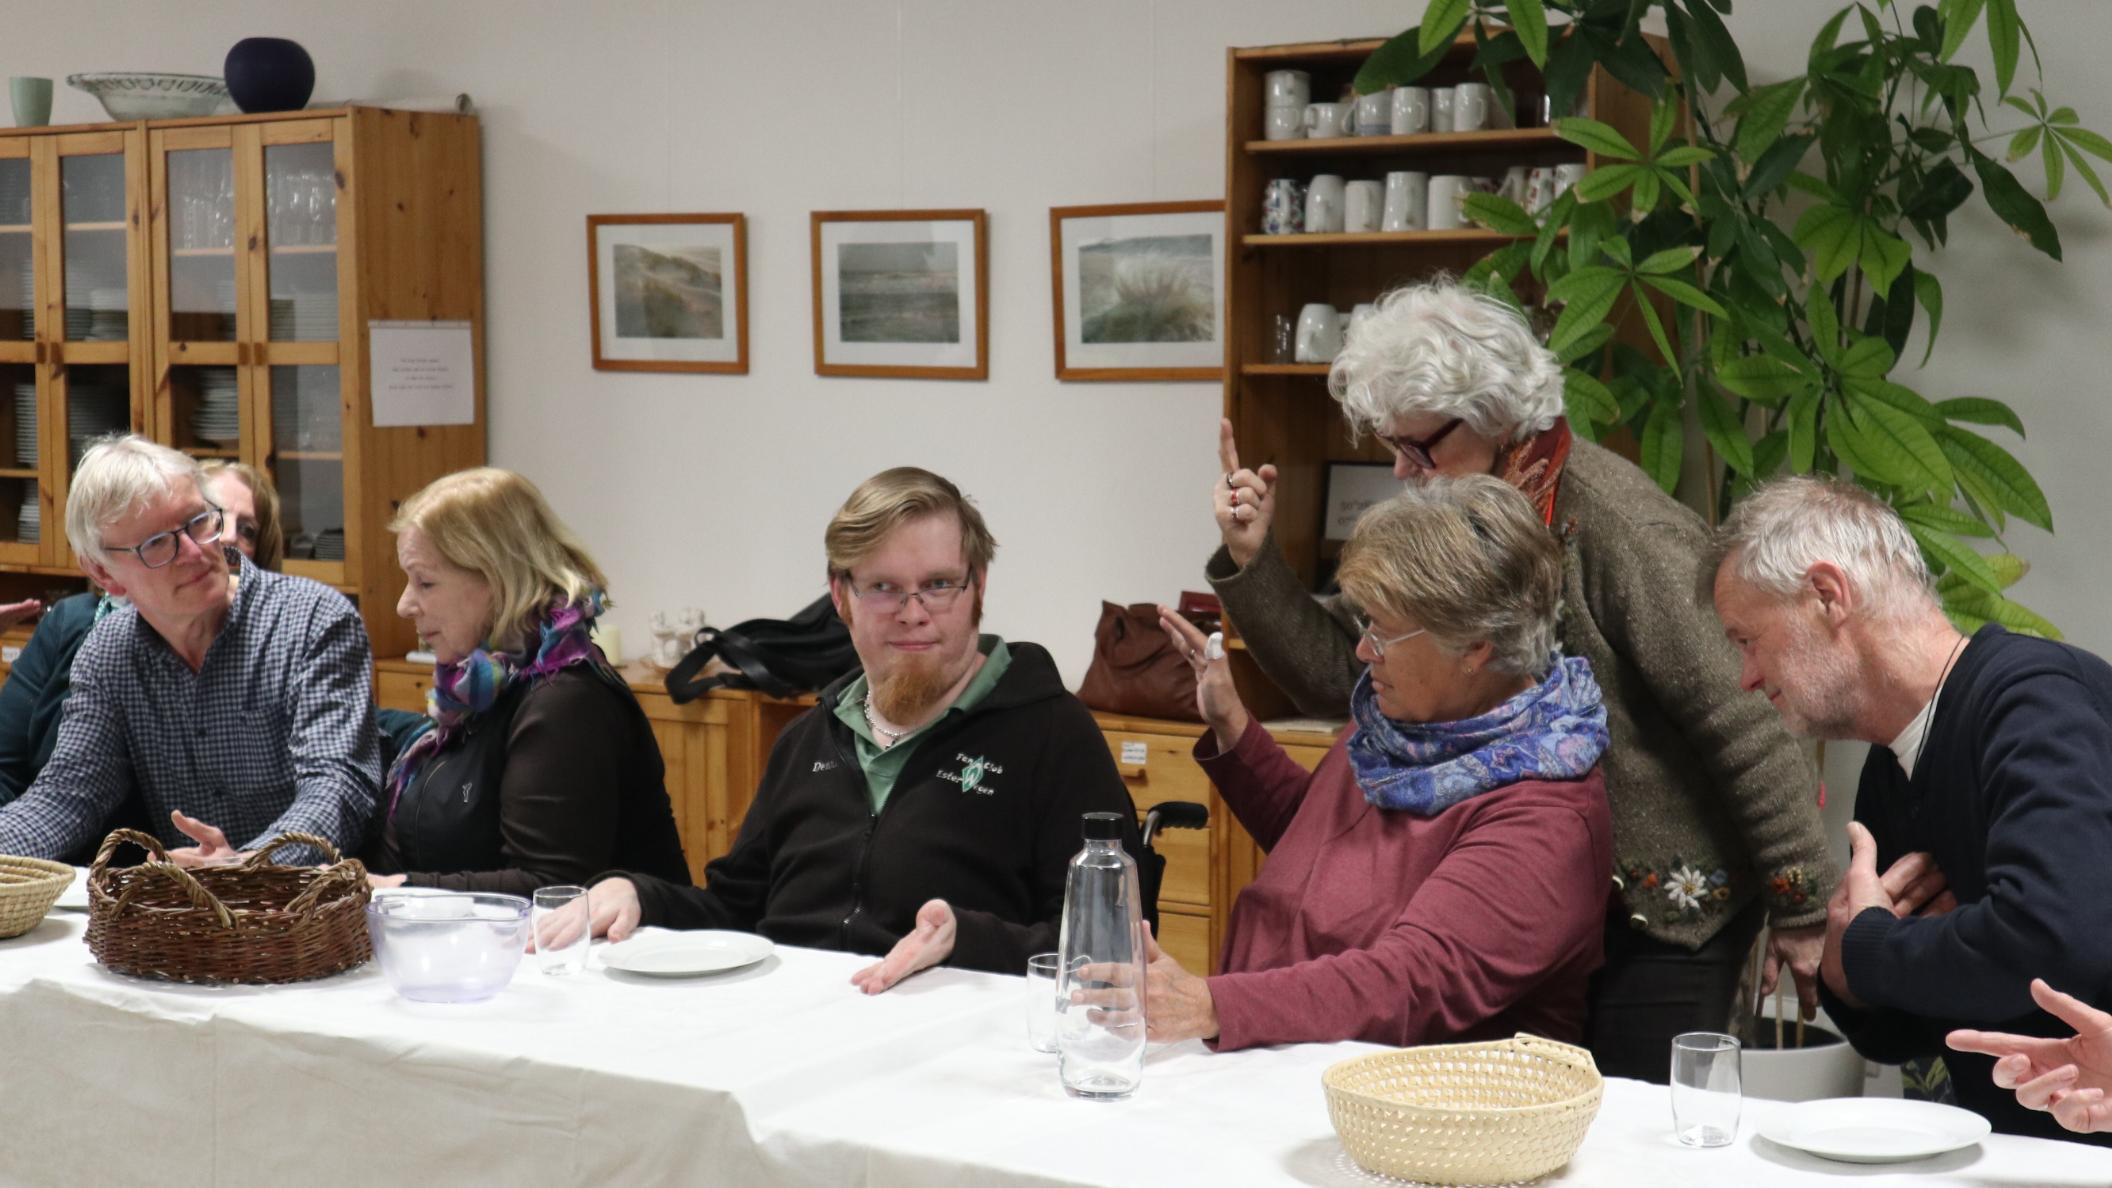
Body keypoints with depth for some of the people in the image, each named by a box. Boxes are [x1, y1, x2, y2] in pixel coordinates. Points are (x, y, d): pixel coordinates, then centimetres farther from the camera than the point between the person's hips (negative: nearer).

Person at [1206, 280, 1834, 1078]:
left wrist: (1805, 914, -18)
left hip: (1666, 910, -7)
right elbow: (1332, 670, 7)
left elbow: (1745, 724, -20)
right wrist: (1250, 561, -7)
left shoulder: (1614, 519, -21)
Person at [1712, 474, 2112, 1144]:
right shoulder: (1887, 774, 10)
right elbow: (1892, 1037, 18)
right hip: (2013, 1140, 7)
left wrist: (1865, 949, -14)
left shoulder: (2038, 699, -14)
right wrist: (1846, 979, -4)